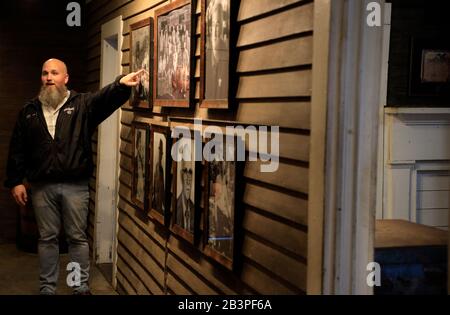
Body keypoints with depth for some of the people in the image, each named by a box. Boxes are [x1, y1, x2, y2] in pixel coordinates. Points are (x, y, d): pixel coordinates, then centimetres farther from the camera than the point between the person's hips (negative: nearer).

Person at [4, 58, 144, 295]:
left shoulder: (82, 104, 0)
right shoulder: (29, 111, 8)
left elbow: (106, 98, -21)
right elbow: (17, 149, 9)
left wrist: (121, 84, -42)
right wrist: (15, 181, 3)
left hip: (75, 185, -2)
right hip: (42, 186, 2)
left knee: (77, 237, 7)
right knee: (47, 238, 11)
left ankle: (81, 287, 18)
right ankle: (47, 288, 22)